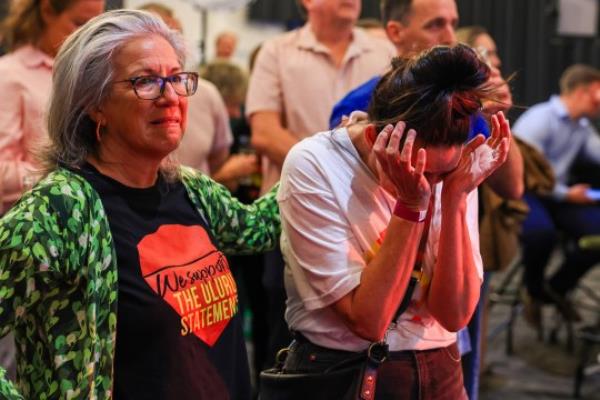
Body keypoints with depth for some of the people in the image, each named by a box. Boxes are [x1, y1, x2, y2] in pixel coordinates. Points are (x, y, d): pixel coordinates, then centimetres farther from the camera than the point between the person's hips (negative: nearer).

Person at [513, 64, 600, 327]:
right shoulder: (540, 119, -11)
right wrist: (567, 194, -16)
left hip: (559, 196, 8)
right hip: (525, 193, -7)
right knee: (541, 232, -37)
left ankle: (557, 288, 9)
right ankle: (534, 290, -4)